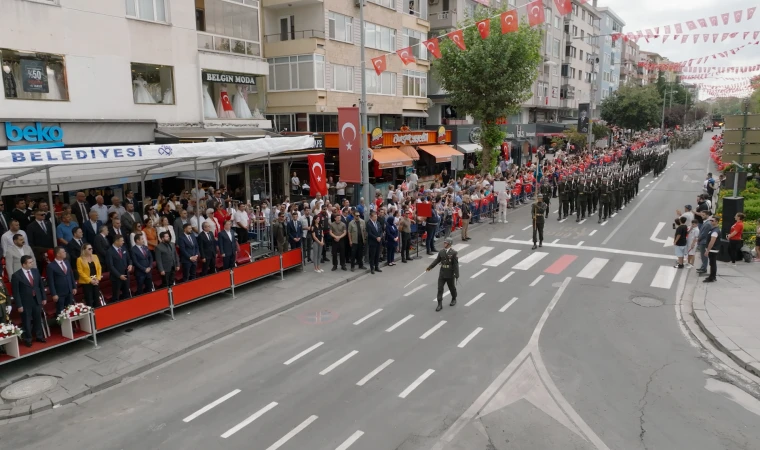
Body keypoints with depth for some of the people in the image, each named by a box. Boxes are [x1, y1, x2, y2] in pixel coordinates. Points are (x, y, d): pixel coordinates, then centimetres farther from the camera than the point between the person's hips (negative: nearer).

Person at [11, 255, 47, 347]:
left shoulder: (36, 271, 2)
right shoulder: (16, 275, -14)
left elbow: (41, 285, 10)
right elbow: (15, 292, -12)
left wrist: (44, 298, 9)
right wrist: (19, 305, -13)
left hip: (37, 300, 4)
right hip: (26, 303, -4)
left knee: (38, 319, 16)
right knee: (27, 322, 7)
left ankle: (39, 336, 32)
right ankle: (27, 339, 23)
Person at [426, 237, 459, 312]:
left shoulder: (453, 253, -15)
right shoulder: (441, 251, -1)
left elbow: (456, 264, -15)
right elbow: (437, 260, 9)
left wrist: (457, 275, -17)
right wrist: (429, 267, 12)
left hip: (450, 274, -4)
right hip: (442, 273, 4)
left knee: (451, 288, 15)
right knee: (440, 289, -1)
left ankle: (454, 299, 41)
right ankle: (440, 304, 3)